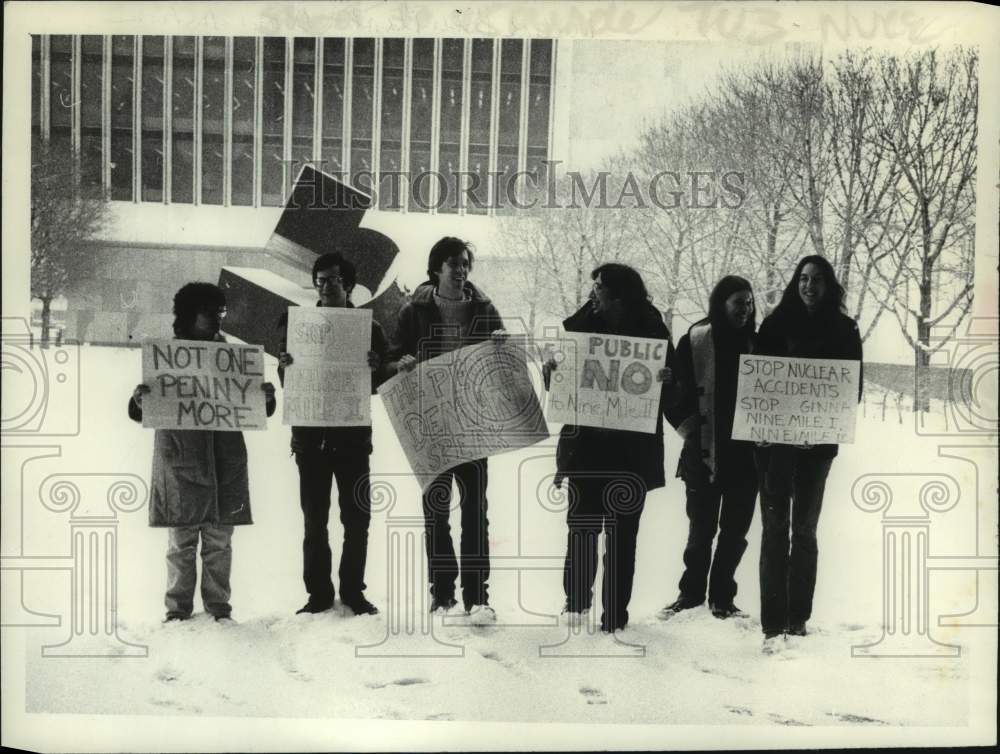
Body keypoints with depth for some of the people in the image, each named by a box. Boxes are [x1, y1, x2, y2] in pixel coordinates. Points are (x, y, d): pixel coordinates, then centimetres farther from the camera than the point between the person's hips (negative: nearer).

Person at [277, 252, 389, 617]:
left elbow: (382, 383, 3)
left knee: (357, 518, 3)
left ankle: (353, 590, 15)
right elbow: (287, 382, 4)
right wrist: (286, 367, -18)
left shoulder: (369, 327, 6)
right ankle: (318, 593, 13)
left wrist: (373, 369, -19)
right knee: (314, 520, 4)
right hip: (311, 435, 0)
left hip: (353, 435, 0)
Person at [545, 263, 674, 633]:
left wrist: (667, 380, -20)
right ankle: (576, 600, 24)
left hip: (632, 450, -1)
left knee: (622, 534, 2)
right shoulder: (581, 326, 4)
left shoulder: (652, 331, 1)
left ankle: (615, 614, 11)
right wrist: (551, 370, -14)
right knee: (582, 526, 4)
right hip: (585, 446, 1)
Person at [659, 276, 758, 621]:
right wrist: (690, 428, -6)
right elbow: (675, 389, -3)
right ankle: (691, 592, 20)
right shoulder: (695, 340, -4)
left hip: (745, 452, 3)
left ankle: (722, 596, 20)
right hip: (705, 450, -3)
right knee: (702, 528, 4)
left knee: (736, 528, 7)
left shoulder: (756, 343, 7)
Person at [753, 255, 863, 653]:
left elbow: (854, 383, 6)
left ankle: (798, 618, 17)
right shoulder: (776, 323, 2)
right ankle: (773, 625, -5)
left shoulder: (843, 329, 6)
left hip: (818, 441, 2)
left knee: (805, 529, 9)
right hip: (774, 437, -2)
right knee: (775, 527, -5)